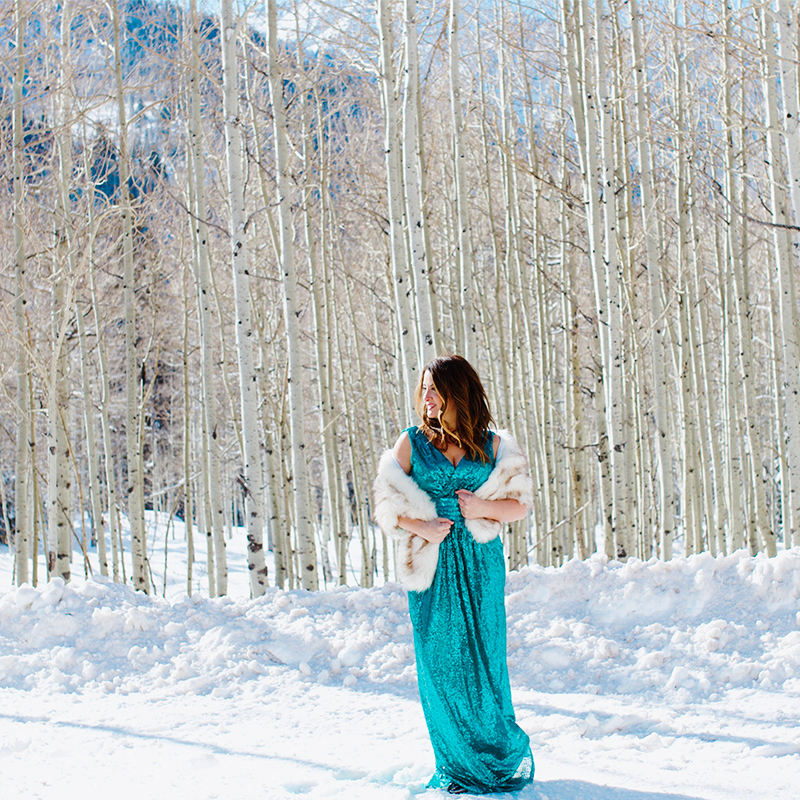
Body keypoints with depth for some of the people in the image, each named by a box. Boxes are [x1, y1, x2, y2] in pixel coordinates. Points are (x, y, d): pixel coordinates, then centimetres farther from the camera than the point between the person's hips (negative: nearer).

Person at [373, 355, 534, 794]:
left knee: (483, 657, 0)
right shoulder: (411, 442, 5)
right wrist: (419, 527, -12)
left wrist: (484, 507, -9)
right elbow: (388, 505, 4)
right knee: (439, 661, 1)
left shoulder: (493, 445, 6)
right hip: (432, 564, 0)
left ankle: (503, 755, 17)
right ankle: (458, 765, 14)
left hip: (480, 564, 0)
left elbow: (521, 502, 8)